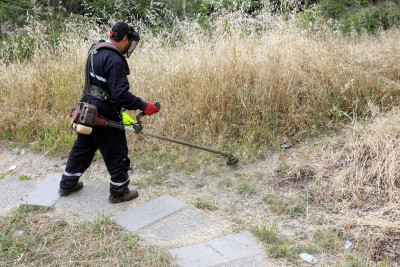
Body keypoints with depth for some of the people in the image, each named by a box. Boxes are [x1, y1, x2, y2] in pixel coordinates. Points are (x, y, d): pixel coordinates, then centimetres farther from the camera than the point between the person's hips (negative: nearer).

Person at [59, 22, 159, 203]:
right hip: (105, 115, -9)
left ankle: (67, 184, 35)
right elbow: (120, 94, -27)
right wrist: (144, 106, -21)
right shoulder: (114, 60, -22)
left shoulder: (95, 50, 8)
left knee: (82, 147, 22)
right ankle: (119, 192, 19)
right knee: (116, 153, 6)